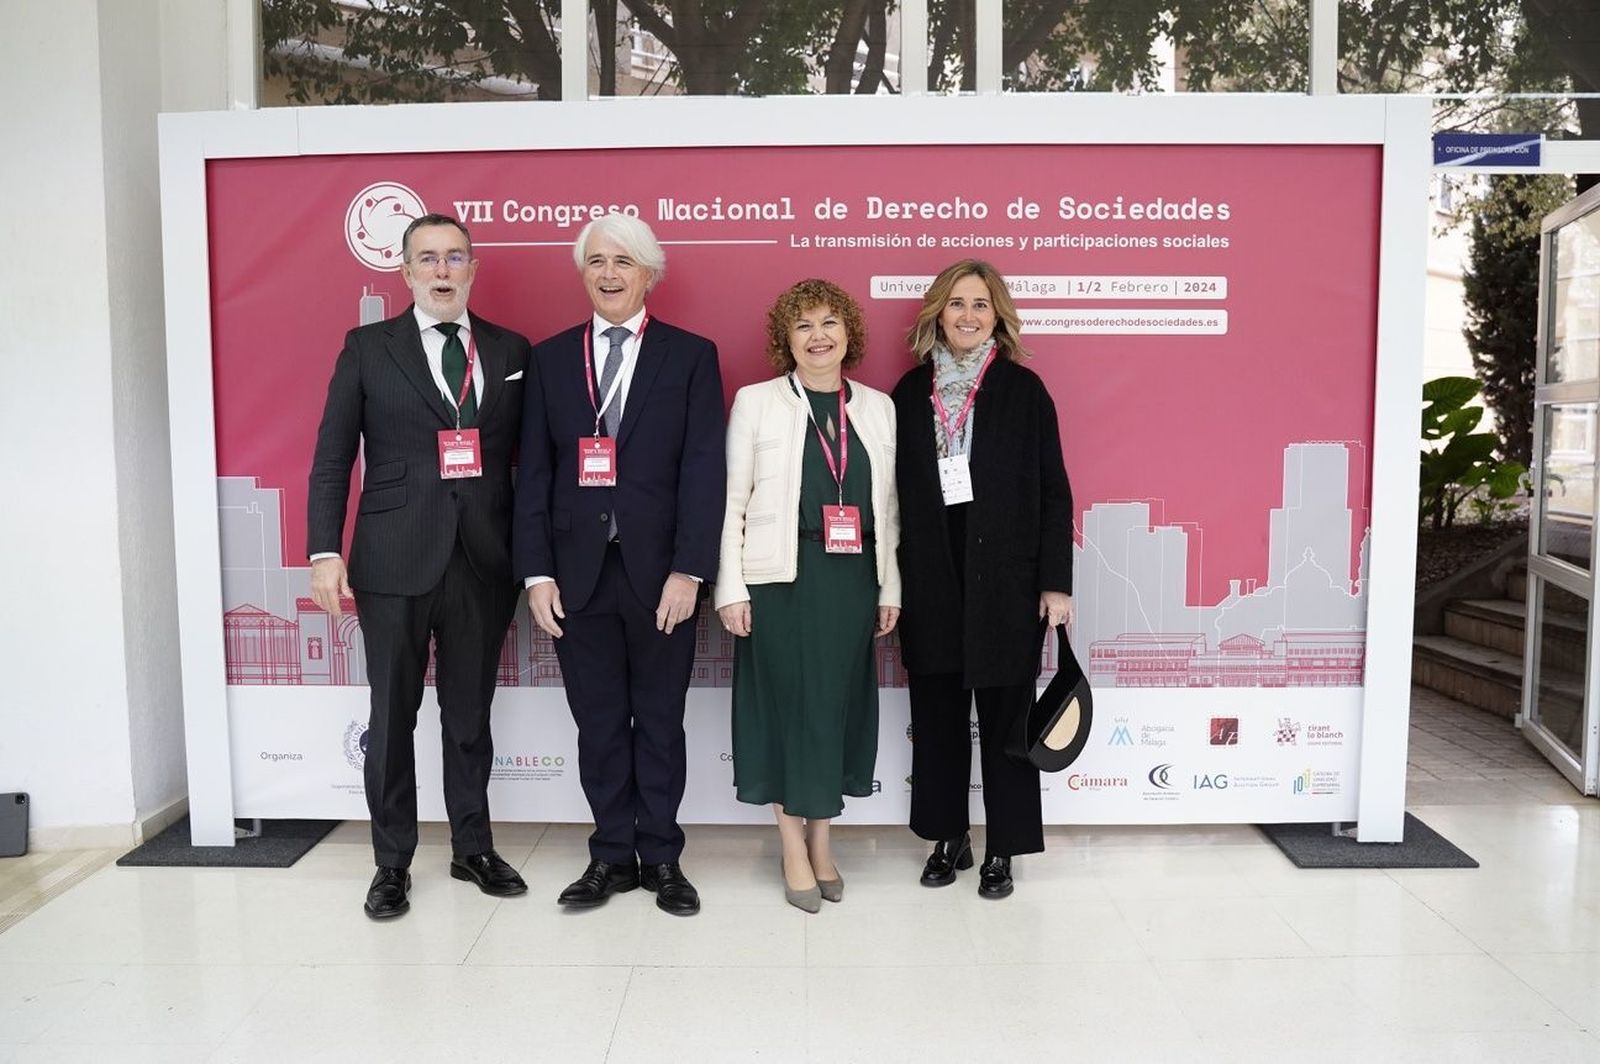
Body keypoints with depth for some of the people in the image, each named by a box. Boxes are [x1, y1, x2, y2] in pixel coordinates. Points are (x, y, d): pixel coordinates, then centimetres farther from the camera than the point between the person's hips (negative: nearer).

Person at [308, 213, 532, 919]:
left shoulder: (510, 351, 9)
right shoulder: (368, 348, 4)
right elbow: (331, 457, 1)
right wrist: (325, 551, -8)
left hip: (484, 562, 2)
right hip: (395, 563, -1)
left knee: (471, 714, 13)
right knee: (392, 716, 7)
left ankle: (473, 849, 28)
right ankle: (392, 863, 22)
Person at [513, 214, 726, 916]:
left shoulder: (691, 356, 2)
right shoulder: (550, 358, 9)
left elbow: (703, 469, -5)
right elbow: (534, 471, 6)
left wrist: (688, 570, -12)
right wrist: (537, 572, -2)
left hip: (660, 573, -2)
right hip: (579, 571, 2)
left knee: (660, 721, 10)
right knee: (598, 724, 10)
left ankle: (660, 856, 24)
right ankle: (613, 854, 25)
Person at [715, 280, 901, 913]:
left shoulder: (878, 407, 11)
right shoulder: (756, 402, 2)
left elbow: (889, 505, 11)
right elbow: (732, 499, -1)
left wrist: (891, 587, 8)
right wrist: (730, 587, -7)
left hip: (853, 579, 3)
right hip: (780, 576, -3)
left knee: (837, 703, 8)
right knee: (790, 703, 1)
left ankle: (821, 838, 24)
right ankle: (795, 845, 17)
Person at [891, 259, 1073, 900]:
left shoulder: (1023, 389, -1)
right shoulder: (911, 391, 6)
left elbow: (1053, 490, -2)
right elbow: (898, 490, 6)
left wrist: (1056, 582, -7)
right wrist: (894, 582, 2)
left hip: (1006, 577, -2)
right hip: (931, 578, 3)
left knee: (1004, 712, 6)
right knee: (936, 712, 10)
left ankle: (1003, 849, 20)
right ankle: (949, 837, 27)